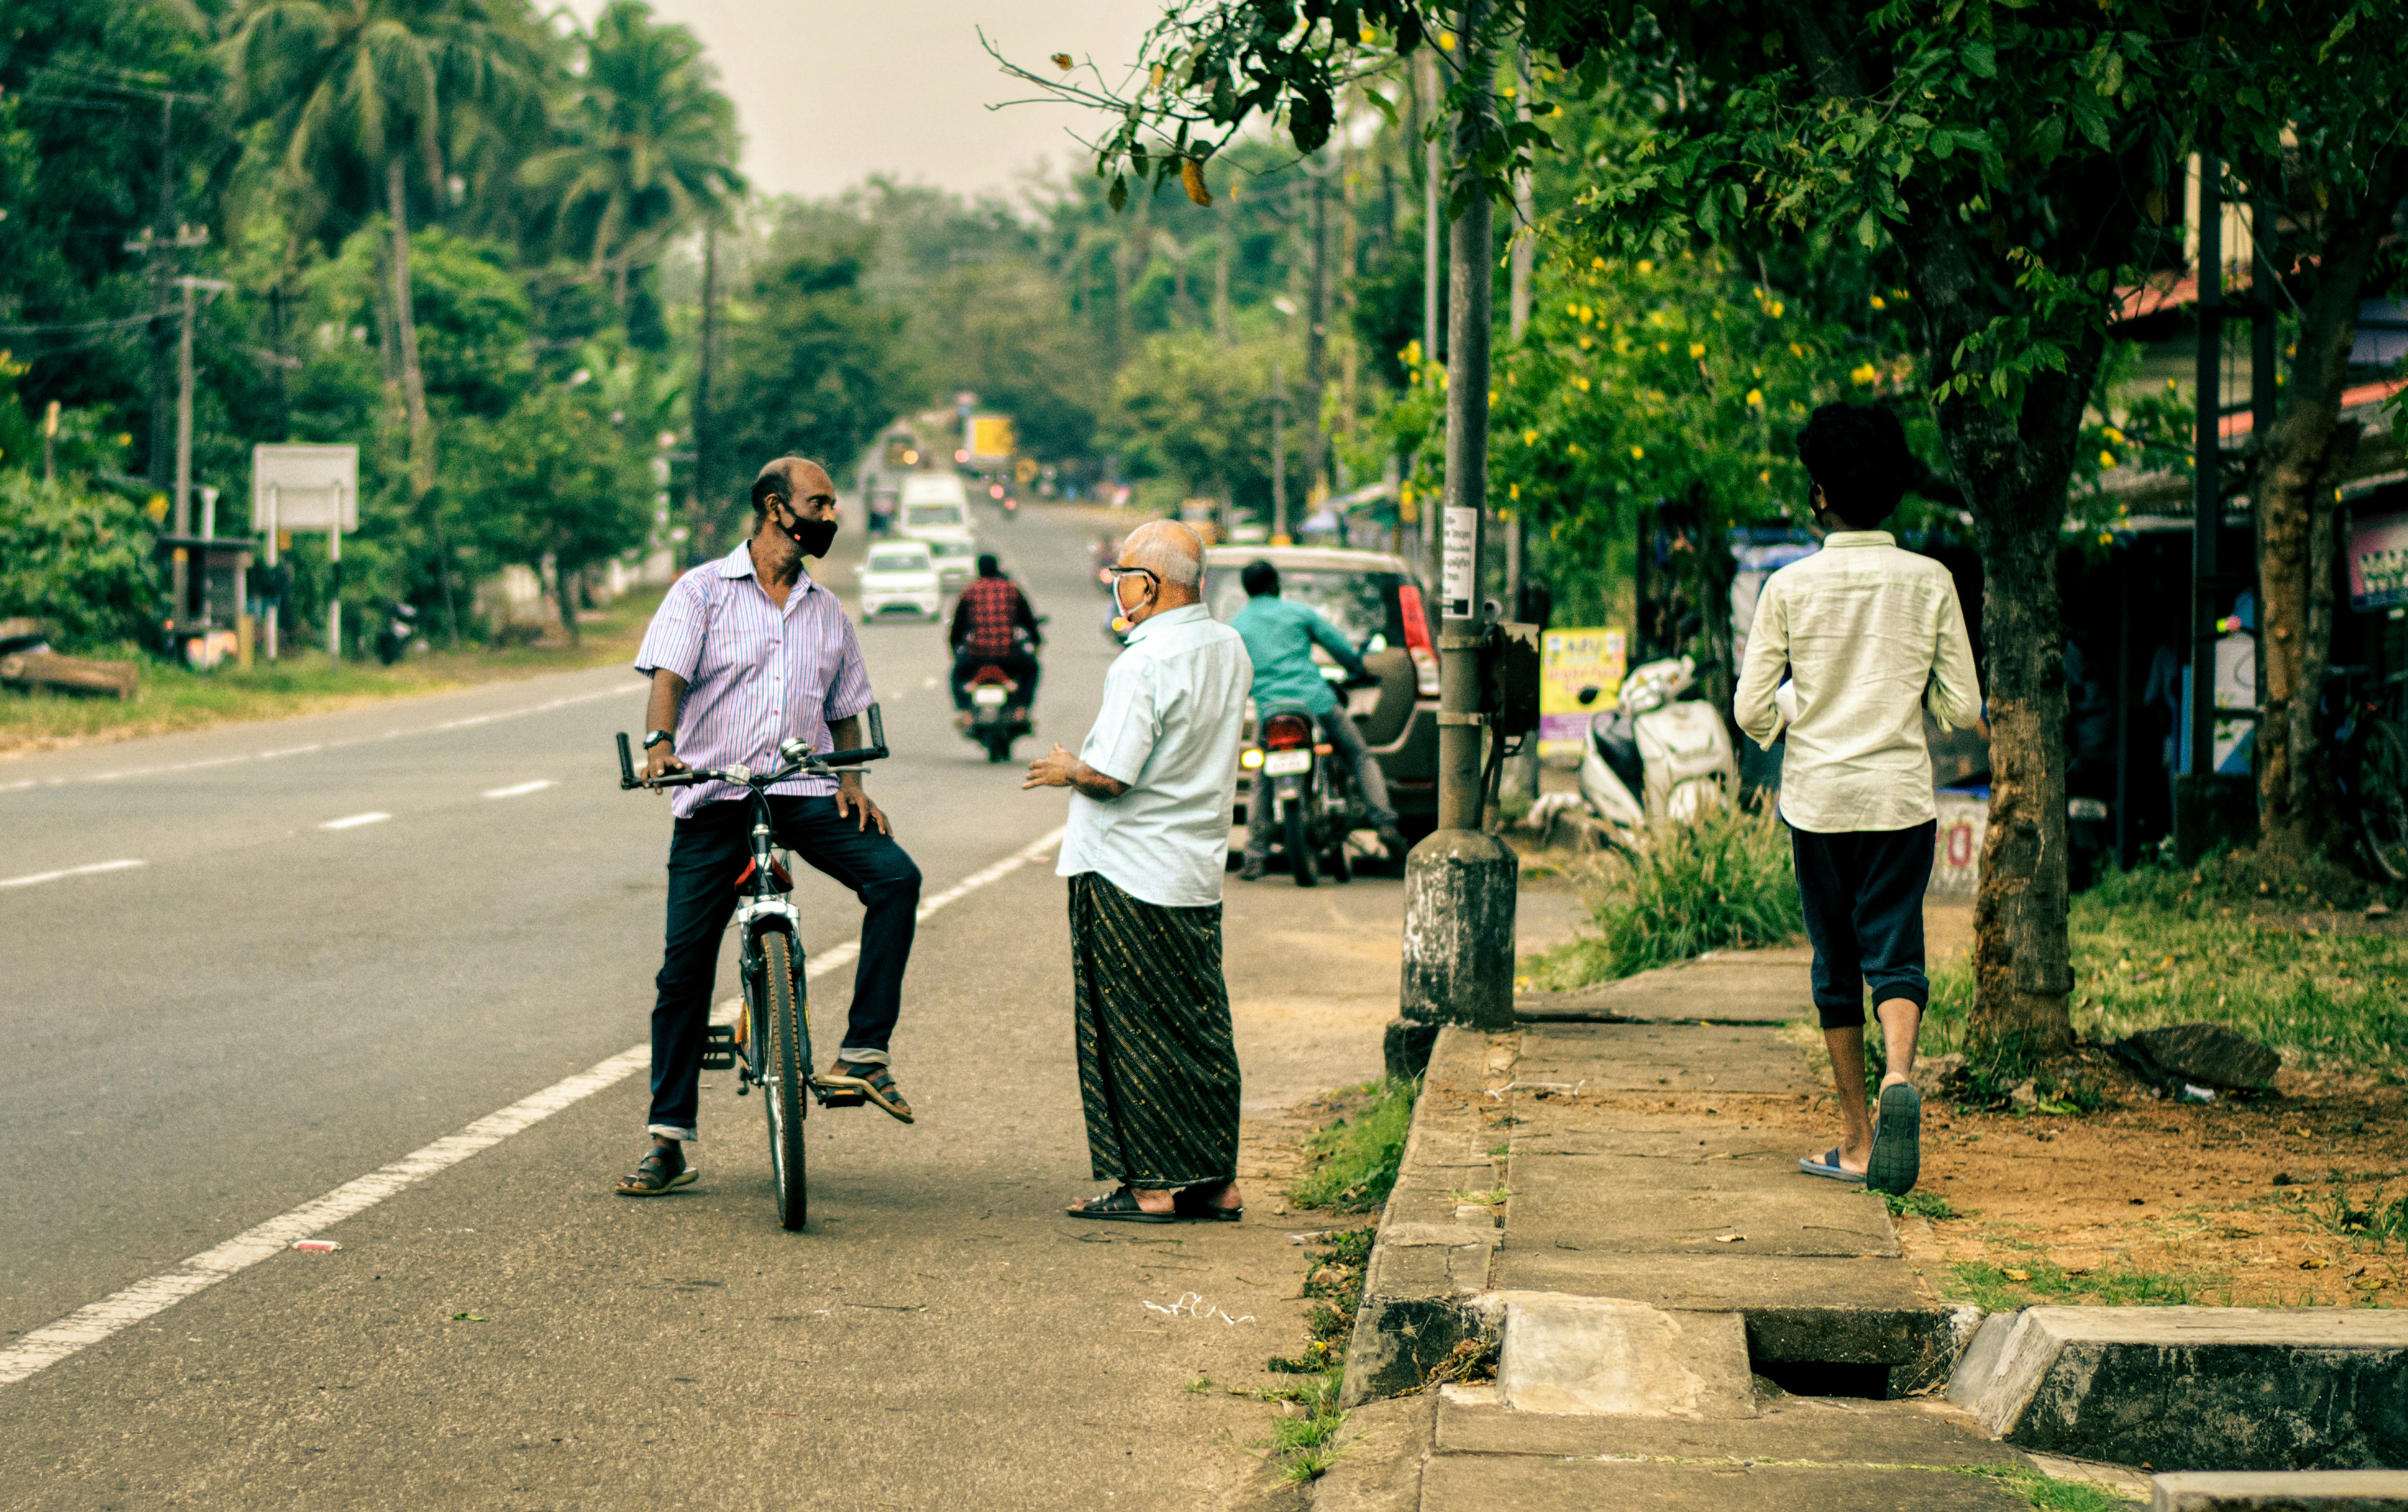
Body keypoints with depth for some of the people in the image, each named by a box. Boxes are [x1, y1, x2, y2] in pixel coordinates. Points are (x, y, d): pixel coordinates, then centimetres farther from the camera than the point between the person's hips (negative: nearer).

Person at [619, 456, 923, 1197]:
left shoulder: (826, 611, 17)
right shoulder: (703, 592, 3)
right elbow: (669, 675, -10)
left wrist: (851, 781, 3)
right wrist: (661, 743, -30)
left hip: (806, 793, 3)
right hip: (715, 799, -3)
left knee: (894, 877, -24)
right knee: (685, 965, -3)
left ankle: (864, 1053, -16)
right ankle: (669, 1139, 6)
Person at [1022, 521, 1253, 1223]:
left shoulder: (1142, 665, -20)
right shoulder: (1230, 650, 7)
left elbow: (1113, 776, -22)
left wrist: (1067, 770, -3)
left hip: (1127, 874, -8)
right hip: (1198, 873, 8)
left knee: (1131, 1033, 1)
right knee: (1200, 1030, 12)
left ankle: (1151, 1186, 3)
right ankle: (1217, 1183, 16)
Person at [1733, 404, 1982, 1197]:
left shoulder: (1790, 586, -4)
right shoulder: (1930, 582, -2)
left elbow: (1751, 712, -4)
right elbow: (1963, 708, 0)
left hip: (1818, 796, 0)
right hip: (1900, 796, 0)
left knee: (1837, 965, 10)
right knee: (1895, 954, 0)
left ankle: (1855, 1139, 13)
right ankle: (1899, 1076, -30)